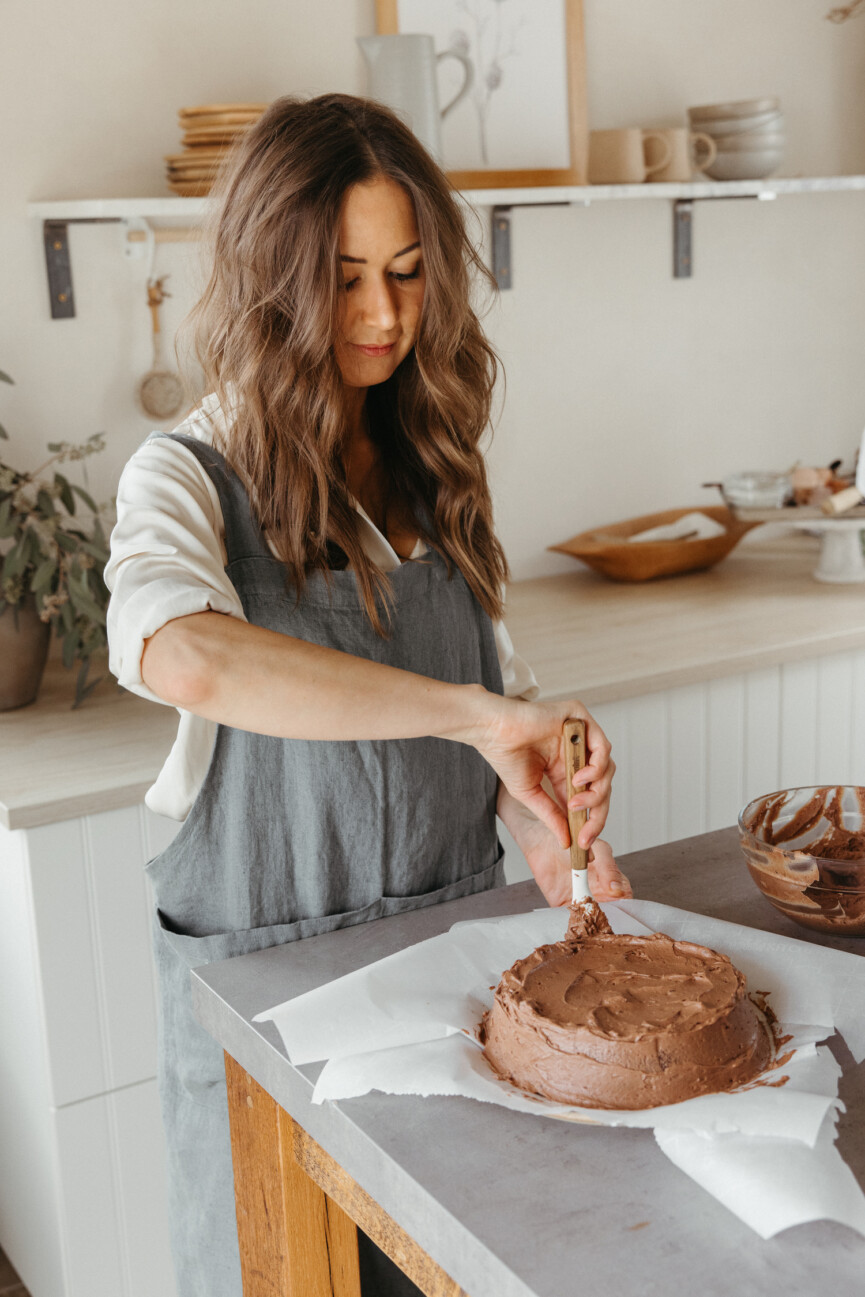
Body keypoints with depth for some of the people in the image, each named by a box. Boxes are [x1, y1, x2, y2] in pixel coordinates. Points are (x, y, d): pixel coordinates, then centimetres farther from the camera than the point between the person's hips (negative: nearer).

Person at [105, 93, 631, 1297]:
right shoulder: (191, 474, -15)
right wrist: (471, 713, -41)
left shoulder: (427, 461, 4)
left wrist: (536, 815, -7)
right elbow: (181, 656, -38)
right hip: (271, 961, -4)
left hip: (452, 932, 5)